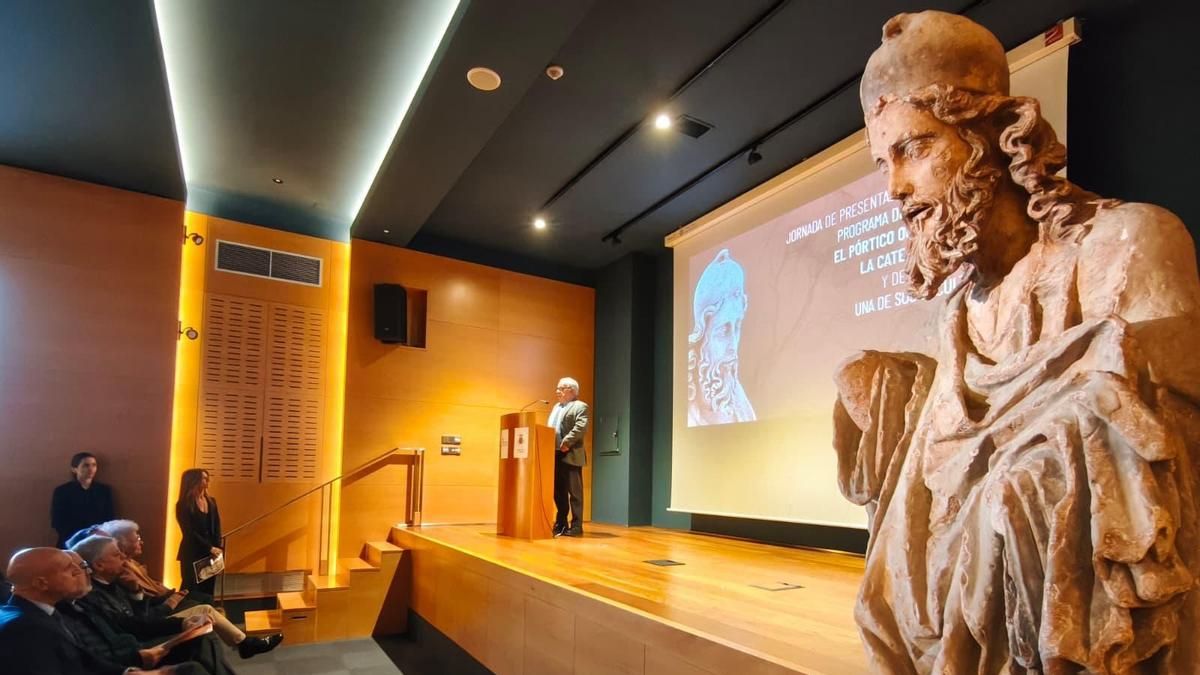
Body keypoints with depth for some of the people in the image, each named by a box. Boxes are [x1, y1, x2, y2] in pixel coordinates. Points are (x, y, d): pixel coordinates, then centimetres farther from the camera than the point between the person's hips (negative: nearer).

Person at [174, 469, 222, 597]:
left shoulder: (211, 502, 10)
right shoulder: (184, 505, -7)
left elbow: (217, 527, 7)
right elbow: (189, 533, -12)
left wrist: (216, 548, -7)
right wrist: (210, 548, -15)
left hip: (211, 554, 5)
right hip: (192, 554, -5)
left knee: (208, 591, 8)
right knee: (192, 590, 0)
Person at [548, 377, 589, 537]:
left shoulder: (580, 407, -3)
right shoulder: (556, 407, 23)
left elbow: (581, 427, -18)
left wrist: (566, 442, -23)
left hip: (570, 456, -8)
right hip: (555, 455, 8)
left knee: (574, 492, -2)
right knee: (558, 492, 12)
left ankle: (576, 526, 3)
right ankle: (560, 524, 21)